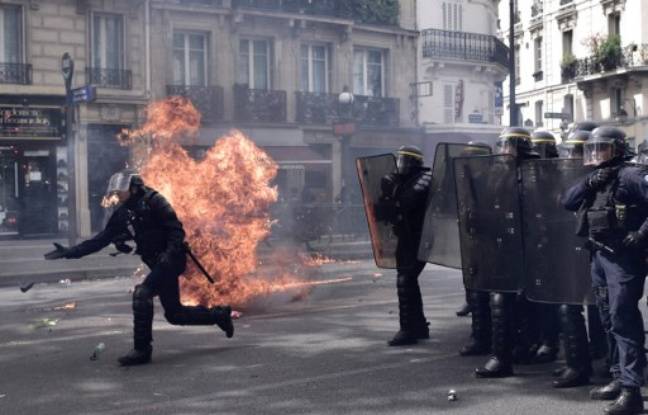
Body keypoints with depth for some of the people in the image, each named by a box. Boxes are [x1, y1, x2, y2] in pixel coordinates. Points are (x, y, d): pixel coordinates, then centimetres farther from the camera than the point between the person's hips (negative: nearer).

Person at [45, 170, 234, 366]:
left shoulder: (152, 201, -13)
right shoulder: (122, 213, 9)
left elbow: (177, 229, -17)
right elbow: (100, 240, 9)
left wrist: (170, 253, -31)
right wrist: (68, 252, 4)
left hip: (172, 259, -9)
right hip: (157, 263, 9)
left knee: (142, 293, -23)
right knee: (174, 314, 11)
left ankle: (142, 350, -14)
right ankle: (220, 315, 31)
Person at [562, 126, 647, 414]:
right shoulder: (594, 180, 16)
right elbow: (567, 202, 7)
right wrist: (588, 183, -7)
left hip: (624, 258, -8)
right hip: (599, 257, 9)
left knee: (623, 320, -11)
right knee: (609, 320, 14)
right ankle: (619, 379, 25)